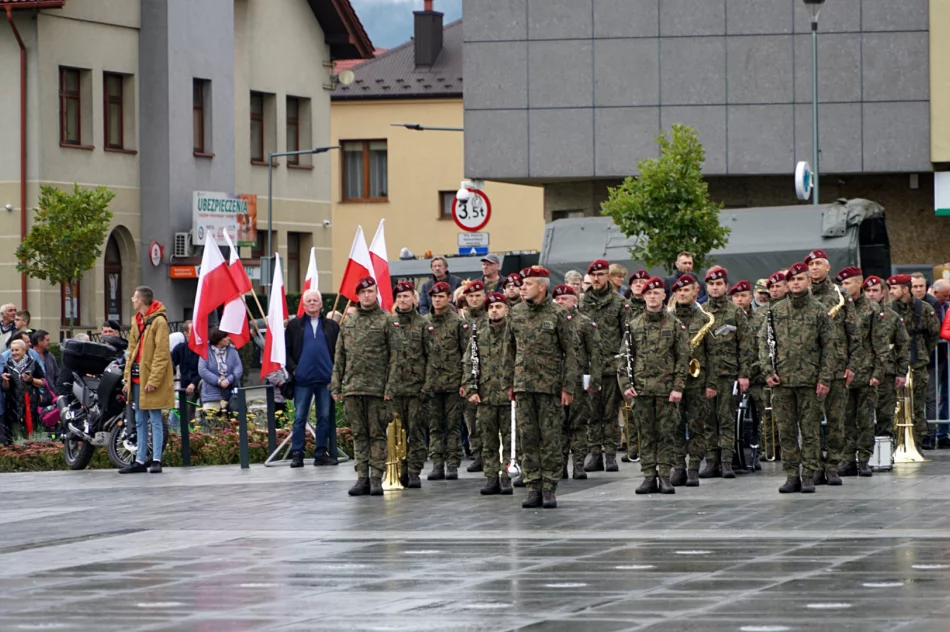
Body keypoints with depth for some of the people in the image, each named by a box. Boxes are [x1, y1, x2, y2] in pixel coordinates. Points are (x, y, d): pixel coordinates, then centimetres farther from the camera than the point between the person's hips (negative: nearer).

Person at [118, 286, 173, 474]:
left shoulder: (159, 321, -12)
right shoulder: (137, 321, 14)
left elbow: (162, 354, -15)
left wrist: (153, 380, -20)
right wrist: (128, 377, 12)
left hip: (152, 379, -9)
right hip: (137, 379, 9)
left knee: (155, 420, -5)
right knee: (140, 421, 11)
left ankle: (156, 460, -4)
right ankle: (140, 461, 15)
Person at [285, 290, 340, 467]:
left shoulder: (332, 326, 9)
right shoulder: (294, 325, 8)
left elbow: (339, 351, 9)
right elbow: (286, 350, 6)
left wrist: (335, 371, -3)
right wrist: (293, 369, -6)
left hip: (326, 379, 1)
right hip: (302, 379, -1)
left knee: (325, 417, 3)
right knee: (300, 417, -1)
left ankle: (321, 453, 9)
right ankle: (296, 453, 1)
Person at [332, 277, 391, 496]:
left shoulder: (385, 321, -1)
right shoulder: (348, 324, 14)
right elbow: (339, 357, 16)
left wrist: (390, 386, -11)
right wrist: (336, 385, 9)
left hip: (377, 388, -5)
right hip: (352, 387, 5)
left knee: (377, 433, -2)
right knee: (359, 434, 6)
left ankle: (376, 478, 0)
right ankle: (362, 477, 9)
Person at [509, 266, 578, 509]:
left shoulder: (557, 314, -4)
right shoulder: (516, 313, 9)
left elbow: (570, 352, -3)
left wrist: (568, 387, -8)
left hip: (550, 385, -4)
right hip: (524, 385, 4)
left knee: (550, 437, -2)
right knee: (528, 437, 3)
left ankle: (549, 488, 2)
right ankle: (533, 487, 8)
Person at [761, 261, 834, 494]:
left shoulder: (818, 311, 2)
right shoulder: (776, 311, 9)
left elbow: (828, 347, 2)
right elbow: (764, 341, 9)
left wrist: (824, 378, -6)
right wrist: (767, 370, -4)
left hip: (809, 380, -2)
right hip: (782, 380, 2)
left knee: (810, 430, 0)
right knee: (786, 431, 4)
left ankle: (809, 476, 3)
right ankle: (792, 476, 9)